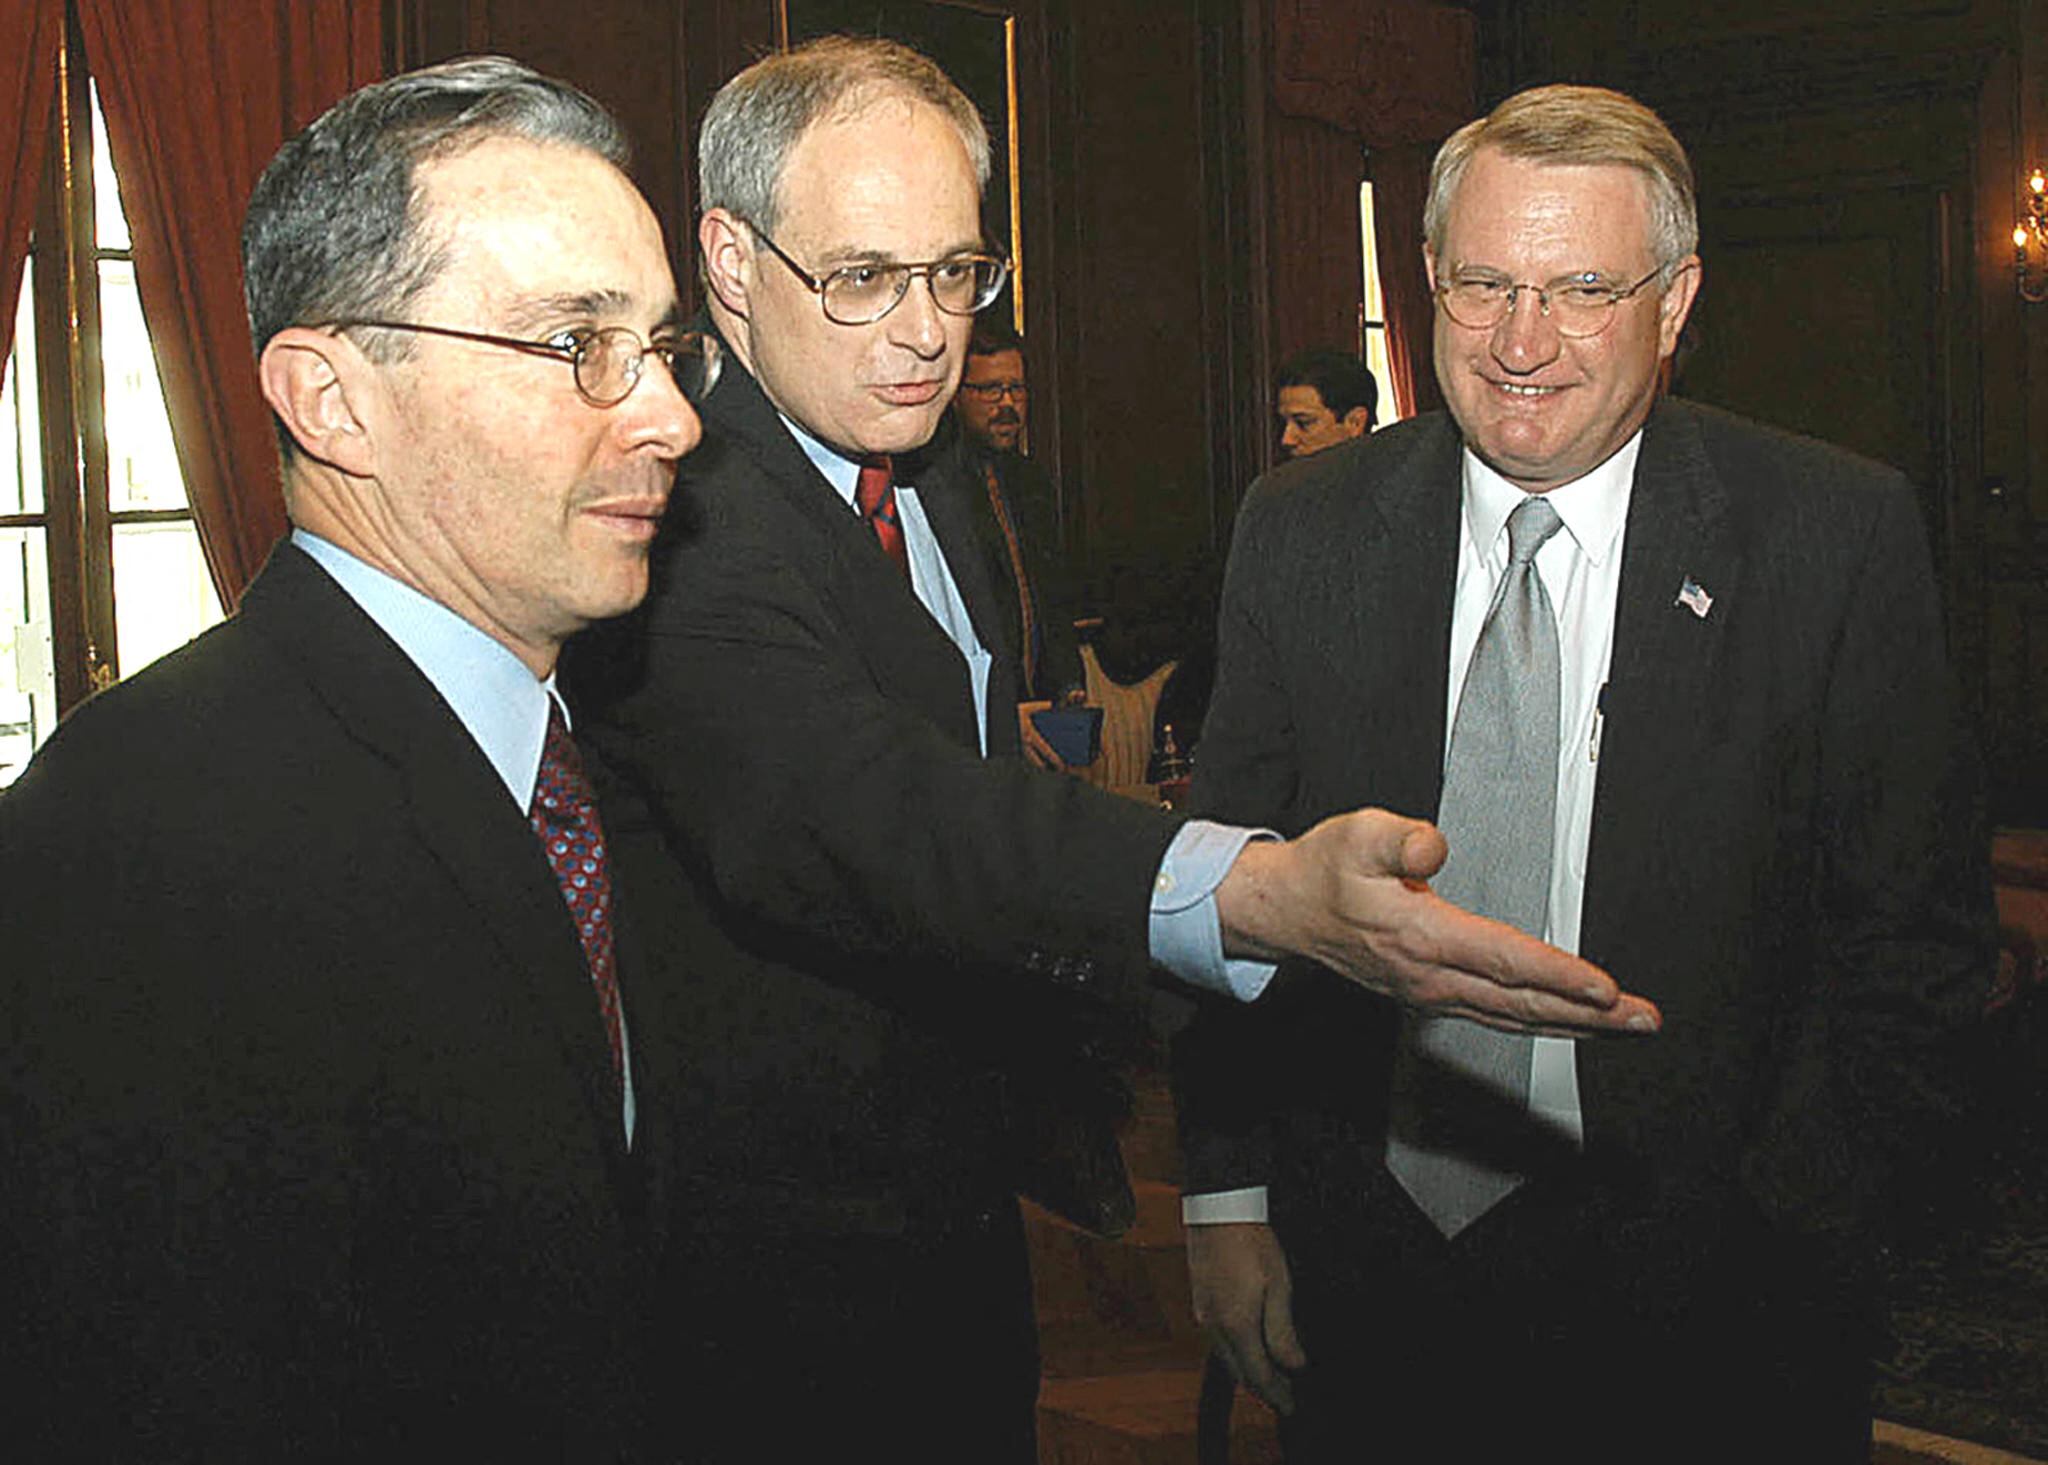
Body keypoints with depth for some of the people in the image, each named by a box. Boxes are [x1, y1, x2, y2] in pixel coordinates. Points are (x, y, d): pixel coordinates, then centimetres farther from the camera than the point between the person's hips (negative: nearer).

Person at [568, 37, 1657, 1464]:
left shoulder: (941, 495, 8)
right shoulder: (676, 515, -23)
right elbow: (845, 811, -41)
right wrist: (1262, 893, -53)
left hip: (970, 1225, 8)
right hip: (773, 1277, -8)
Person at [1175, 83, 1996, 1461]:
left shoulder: (1841, 537, -8)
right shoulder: (1301, 532, -1)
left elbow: (1917, 922, -4)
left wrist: (1783, 1231, -11)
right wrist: (1229, 1196, -1)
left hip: (1693, 1298, -2)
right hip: (1363, 1271, 2)